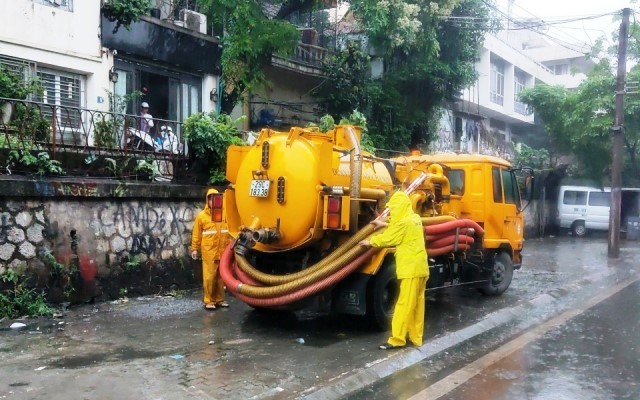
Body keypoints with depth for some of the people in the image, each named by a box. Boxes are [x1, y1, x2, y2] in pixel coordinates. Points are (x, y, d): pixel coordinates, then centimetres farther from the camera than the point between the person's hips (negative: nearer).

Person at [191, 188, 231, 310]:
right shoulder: (201, 216, 0)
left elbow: (230, 231, 13)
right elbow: (196, 234, 1)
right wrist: (195, 248, -2)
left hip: (223, 252, 3)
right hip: (209, 252, -3)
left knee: (221, 276, 10)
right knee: (209, 277, -2)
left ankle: (219, 299, 20)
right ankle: (209, 301, 7)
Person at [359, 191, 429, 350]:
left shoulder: (403, 222, -15)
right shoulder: (414, 219, 12)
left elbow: (387, 238, -8)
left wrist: (370, 241, 6)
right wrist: (385, 225, 28)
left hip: (411, 269, -9)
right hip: (420, 268, 9)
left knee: (405, 304, -7)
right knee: (417, 304, 11)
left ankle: (397, 339, -5)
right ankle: (416, 337, 17)